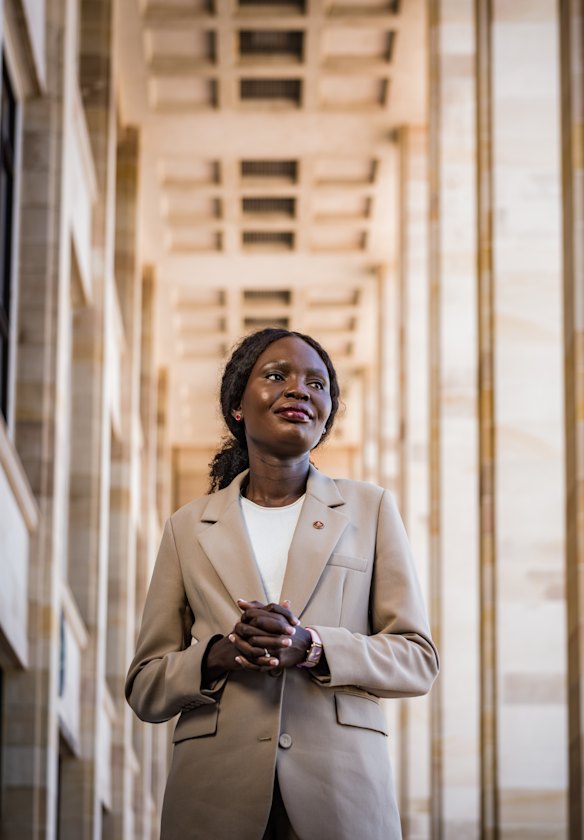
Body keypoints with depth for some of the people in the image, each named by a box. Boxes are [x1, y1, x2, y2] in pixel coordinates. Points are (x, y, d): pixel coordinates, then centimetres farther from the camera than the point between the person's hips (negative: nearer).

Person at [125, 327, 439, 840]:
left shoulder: (370, 509, 10)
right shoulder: (189, 528, 11)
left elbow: (419, 660, 4)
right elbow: (144, 688, 10)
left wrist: (310, 646, -13)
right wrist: (218, 654, -10)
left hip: (340, 796, 0)